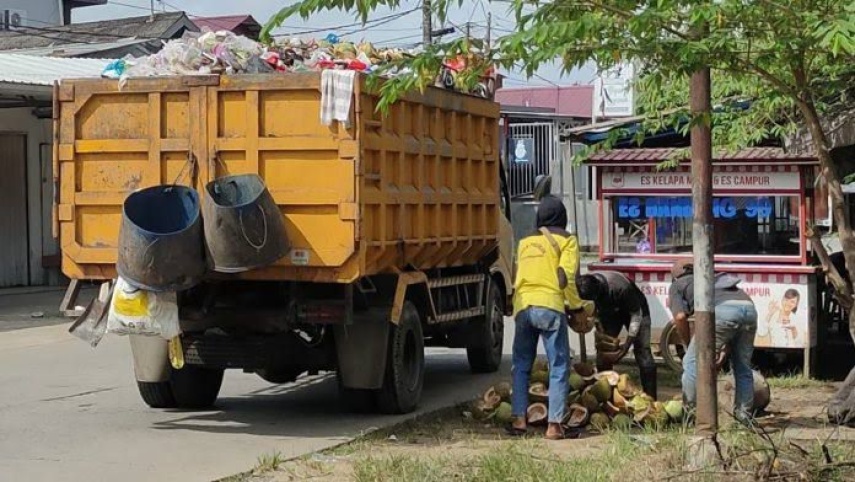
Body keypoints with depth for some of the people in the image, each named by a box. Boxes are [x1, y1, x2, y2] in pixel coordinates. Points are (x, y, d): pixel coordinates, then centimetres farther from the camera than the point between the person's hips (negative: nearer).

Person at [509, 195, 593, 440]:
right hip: (550, 308, -4)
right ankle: (554, 424, -5)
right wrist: (578, 308, 6)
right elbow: (565, 277, -5)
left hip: (523, 307, 4)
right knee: (559, 367, 1)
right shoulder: (566, 240, 6)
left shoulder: (524, 242, 21)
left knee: (521, 365, 14)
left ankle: (518, 418, 7)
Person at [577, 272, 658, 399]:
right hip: (609, 311, 5)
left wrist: (627, 345, -29)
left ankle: (650, 398, -11)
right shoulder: (585, 287, -28)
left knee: (642, 349, -15)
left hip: (634, 310, -4)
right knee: (602, 350, -6)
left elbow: (636, 315, -27)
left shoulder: (620, 287, -41)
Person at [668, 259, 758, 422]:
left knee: (693, 362, 7)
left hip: (722, 310, -6)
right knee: (742, 367, 21)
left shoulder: (676, 285, 26)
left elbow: (680, 316, 7)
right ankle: (743, 415, 25)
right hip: (748, 307, 6)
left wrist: (689, 342, 22)